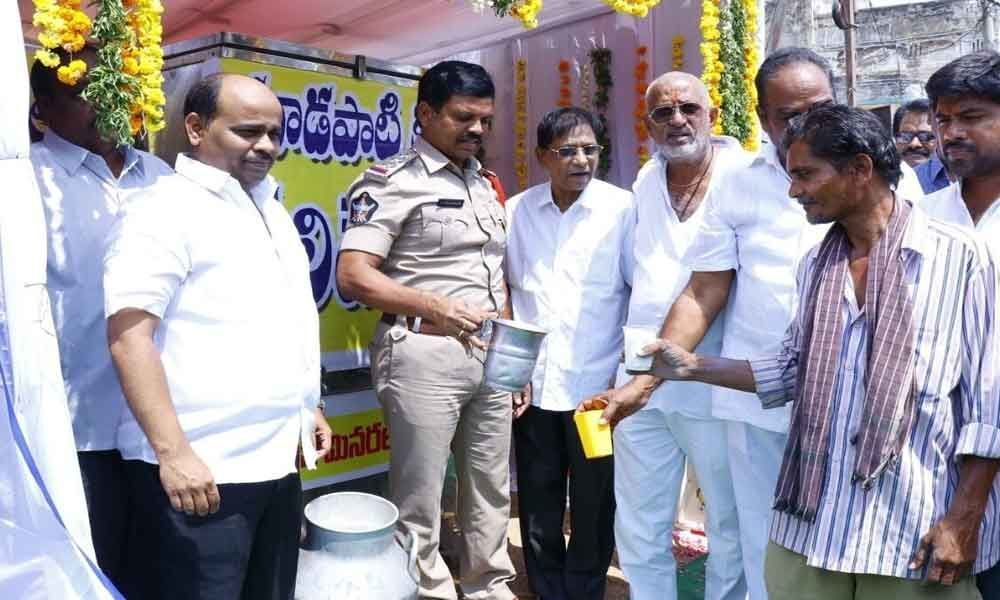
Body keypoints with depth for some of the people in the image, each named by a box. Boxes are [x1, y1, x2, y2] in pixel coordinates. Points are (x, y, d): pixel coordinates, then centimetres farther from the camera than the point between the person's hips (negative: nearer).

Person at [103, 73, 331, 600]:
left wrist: (307, 407, 22)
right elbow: (129, 337, -18)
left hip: (276, 460, 8)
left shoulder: (271, 210, 15)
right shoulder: (165, 209, -10)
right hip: (200, 467, -8)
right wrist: (172, 452, -24)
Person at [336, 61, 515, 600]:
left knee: (491, 490, 17)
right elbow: (352, 275, -14)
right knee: (420, 499, 3)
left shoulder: (485, 186, 16)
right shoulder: (394, 181, -7)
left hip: (491, 355, 7)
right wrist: (434, 305, -23)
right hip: (424, 356, -7)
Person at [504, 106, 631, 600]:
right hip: (533, 385, 3)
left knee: (593, 508, 9)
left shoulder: (623, 208, -5)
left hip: (598, 384, -2)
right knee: (537, 508, 15)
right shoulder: (517, 211, 3)